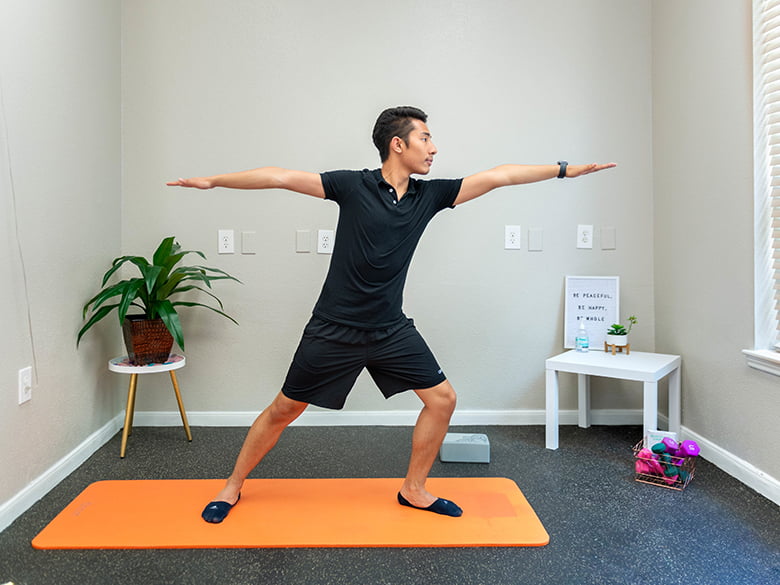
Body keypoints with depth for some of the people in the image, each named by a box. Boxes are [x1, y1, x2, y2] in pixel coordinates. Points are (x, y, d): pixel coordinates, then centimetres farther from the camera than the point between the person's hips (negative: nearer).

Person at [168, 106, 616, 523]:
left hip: (391, 330, 5)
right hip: (335, 329, -4)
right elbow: (282, 177, -13)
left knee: (442, 399, 2)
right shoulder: (353, 186, -10)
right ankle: (233, 486, 30)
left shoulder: (429, 195, 2)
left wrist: (565, 169, 5)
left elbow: (497, 176, 2)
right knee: (284, 410, 6)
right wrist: (212, 181, -17)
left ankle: (414, 489, 23)